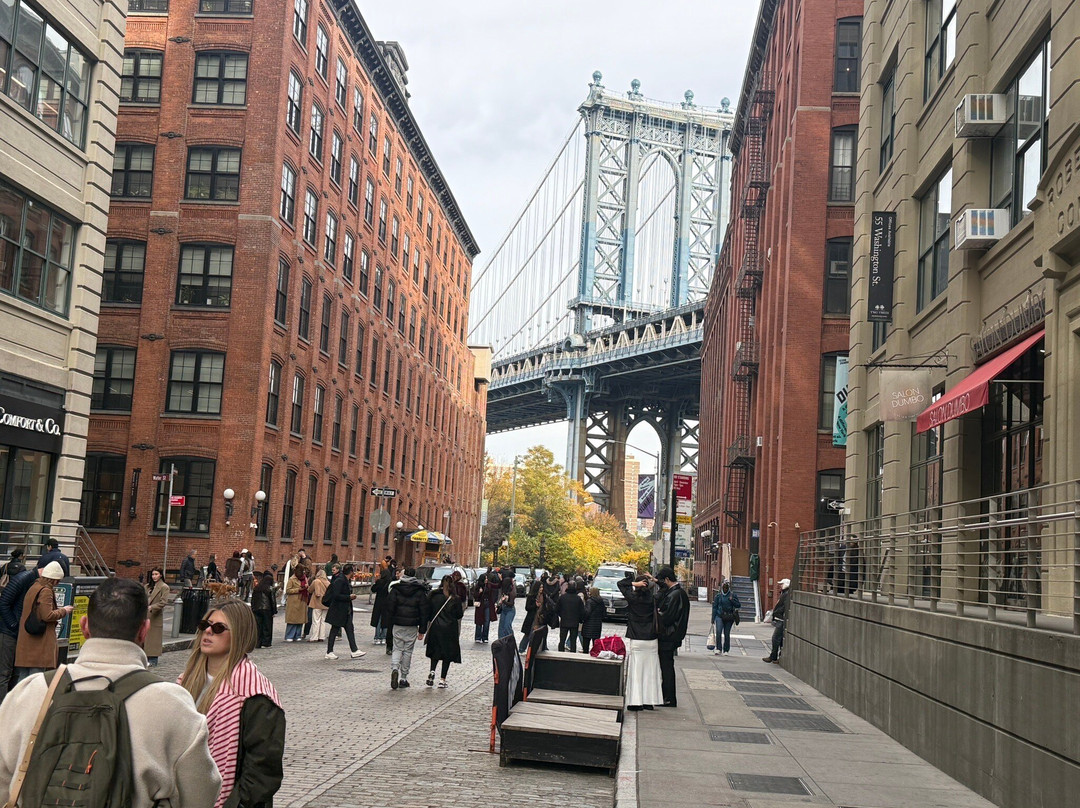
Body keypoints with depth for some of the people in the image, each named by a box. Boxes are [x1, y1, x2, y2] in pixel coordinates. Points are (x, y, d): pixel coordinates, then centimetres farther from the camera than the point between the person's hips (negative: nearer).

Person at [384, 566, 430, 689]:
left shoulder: (395, 590, 1)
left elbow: (389, 608, 1)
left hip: (397, 625, 1)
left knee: (397, 648, 9)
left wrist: (390, 625, 7)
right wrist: (422, 630, 4)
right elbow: (424, 612, -1)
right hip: (412, 627, 0)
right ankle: (403, 678, 11)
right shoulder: (420, 592, -1)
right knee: (408, 651, 8)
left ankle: (394, 668, -18)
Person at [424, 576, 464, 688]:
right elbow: (459, 615, -3)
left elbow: (428, 612, 1)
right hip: (450, 629, -2)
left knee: (435, 651, 17)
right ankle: (442, 679, 5)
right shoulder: (455, 599, -6)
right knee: (448, 653, 7)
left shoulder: (433, 596, -3)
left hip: (435, 627, 2)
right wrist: (463, 609, 18)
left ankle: (432, 671, -6)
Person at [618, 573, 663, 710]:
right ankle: (649, 701, 10)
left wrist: (634, 583, -9)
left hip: (635, 641, -2)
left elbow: (619, 583, 2)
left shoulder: (632, 597, -7)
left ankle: (635, 701, -1)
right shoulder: (653, 599, -2)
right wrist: (653, 581, 7)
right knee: (649, 672, 8)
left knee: (635, 671, 2)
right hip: (651, 641, 2)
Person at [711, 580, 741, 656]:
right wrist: (713, 619, 5)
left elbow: (739, 605, 4)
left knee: (727, 634, 4)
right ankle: (718, 649, -18)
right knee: (718, 632, -19)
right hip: (719, 616, -1)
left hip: (729, 618, 1)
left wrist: (732, 600, -12)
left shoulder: (733, 595, 6)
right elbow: (714, 607, 8)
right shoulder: (718, 596, 6)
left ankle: (726, 650, 16)